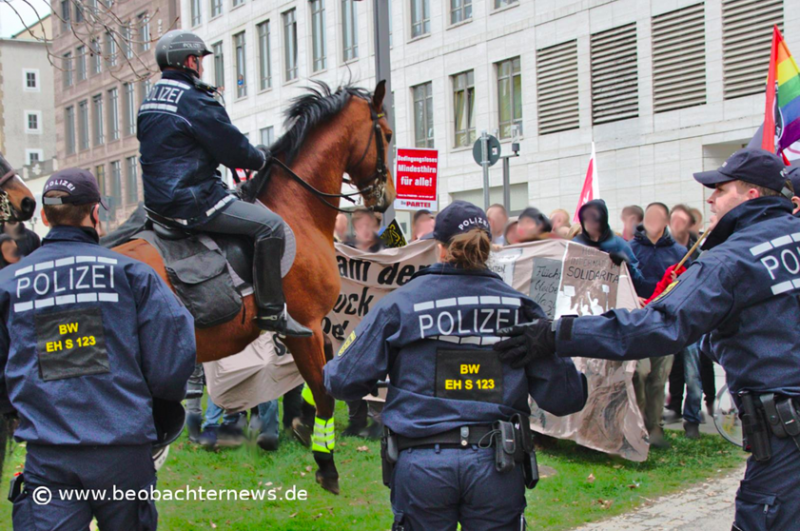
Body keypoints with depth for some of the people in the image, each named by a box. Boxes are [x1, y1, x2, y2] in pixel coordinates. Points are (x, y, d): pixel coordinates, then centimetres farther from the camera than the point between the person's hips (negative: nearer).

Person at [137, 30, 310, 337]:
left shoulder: (149, 102, 15)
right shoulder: (195, 102, -14)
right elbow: (233, 150, -12)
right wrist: (262, 158, 10)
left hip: (158, 202, 10)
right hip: (192, 203, -10)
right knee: (271, 225, -12)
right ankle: (271, 311, -10)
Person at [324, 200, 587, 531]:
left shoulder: (400, 303, -1)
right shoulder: (518, 306, 3)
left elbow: (345, 381, -1)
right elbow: (561, 396, 1)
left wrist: (330, 370, 23)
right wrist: (581, 385, 24)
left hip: (423, 464, -1)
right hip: (497, 465, 1)